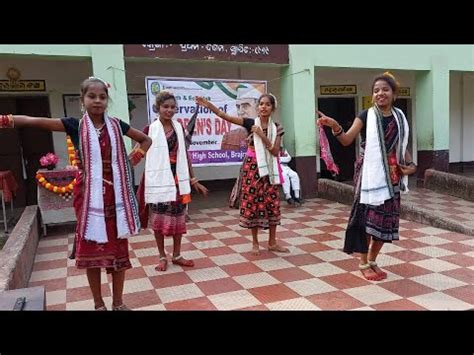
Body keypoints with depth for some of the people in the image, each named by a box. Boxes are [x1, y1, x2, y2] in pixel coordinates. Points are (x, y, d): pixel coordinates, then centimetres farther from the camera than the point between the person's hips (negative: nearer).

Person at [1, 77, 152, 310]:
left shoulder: (116, 125, 4)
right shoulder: (75, 126, -2)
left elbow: (146, 140, 16)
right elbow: (35, 121, -16)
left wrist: (136, 158, 2)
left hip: (115, 194, 2)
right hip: (88, 195, -1)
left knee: (118, 247, 7)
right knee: (91, 247, 6)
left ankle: (118, 302, 23)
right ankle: (99, 304, 22)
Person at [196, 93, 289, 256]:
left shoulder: (276, 128, 1)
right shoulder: (251, 123, -3)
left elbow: (275, 151, -9)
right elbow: (225, 116, -12)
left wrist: (262, 135, -18)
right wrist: (209, 105, -24)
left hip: (269, 168, 2)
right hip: (253, 167, -2)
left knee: (272, 203, 6)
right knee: (253, 202, 2)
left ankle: (272, 242, 20)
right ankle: (255, 243, 17)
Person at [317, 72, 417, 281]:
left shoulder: (400, 118, 9)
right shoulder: (366, 116, -5)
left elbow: (402, 147, 18)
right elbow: (347, 140, -17)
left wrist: (411, 164, 2)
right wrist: (335, 127, -35)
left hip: (391, 174, 5)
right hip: (369, 172, -5)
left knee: (386, 218, 8)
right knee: (367, 216, -5)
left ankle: (372, 261, 25)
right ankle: (363, 264, 12)